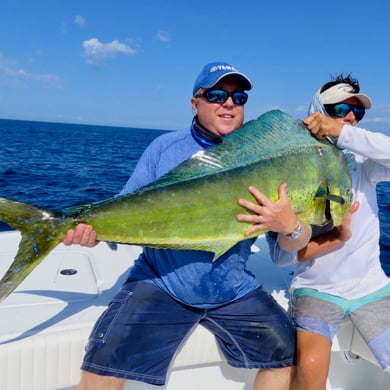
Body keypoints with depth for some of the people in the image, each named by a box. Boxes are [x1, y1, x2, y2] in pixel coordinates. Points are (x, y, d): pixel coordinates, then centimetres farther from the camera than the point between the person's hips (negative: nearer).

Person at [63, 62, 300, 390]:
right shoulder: (165, 148, -2)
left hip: (233, 289, 3)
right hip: (160, 284, -2)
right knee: (103, 363, -15)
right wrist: (95, 229, -21)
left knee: (288, 353, 1)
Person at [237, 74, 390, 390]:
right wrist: (338, 237, -22)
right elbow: (281, 254, -14)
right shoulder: (290, 175, -9)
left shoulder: (362, 164, -2)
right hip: (316, 290, -2)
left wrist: (344, 133, -27)